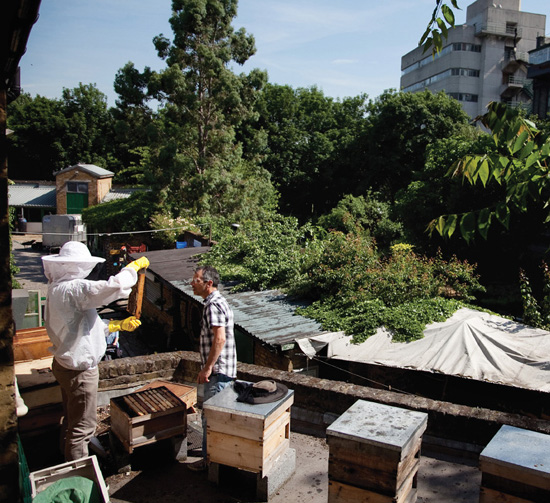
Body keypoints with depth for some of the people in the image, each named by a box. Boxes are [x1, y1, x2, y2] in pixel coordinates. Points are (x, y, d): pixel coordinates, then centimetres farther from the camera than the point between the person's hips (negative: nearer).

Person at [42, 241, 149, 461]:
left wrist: (120, 324, 9)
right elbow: (114, 287, -36)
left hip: (65, 364, 11)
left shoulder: (58, 288, 6)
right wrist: (134, 266, -19)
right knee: (82, 425, 6)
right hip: (79, 371, -10)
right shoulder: (72, 289, -28)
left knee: (71, 419, 27)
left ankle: (69, 458, 45)